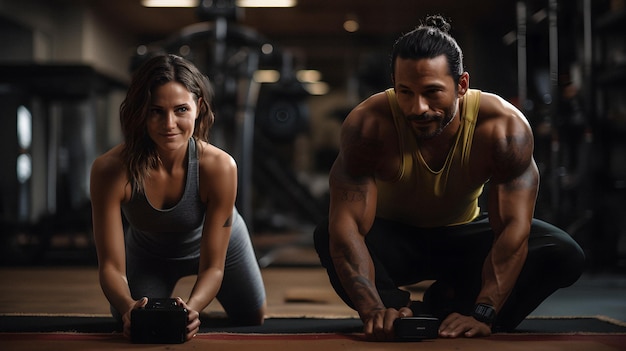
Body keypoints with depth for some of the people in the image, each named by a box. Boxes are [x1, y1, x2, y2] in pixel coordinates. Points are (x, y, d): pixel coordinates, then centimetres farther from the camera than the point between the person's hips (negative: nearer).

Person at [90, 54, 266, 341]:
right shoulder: (110, 170, -40)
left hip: (218, 243, 1)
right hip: (148, 254, 0)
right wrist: (128, 306, -55)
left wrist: (192, 307, -55)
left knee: (252, 321, 20)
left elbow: (213, 266, -34)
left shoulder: (219, 167, -40)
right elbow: (111, 265, -34)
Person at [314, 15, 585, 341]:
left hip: (462, 237, 2)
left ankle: (447, 303, -8)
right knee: (327, 235, -33)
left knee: (565, 255, -22)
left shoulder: (505, 127, -28)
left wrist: (483, 315, -43)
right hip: (392, 238, -2)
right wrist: (373, 309, -50)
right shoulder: (367, 125, -30)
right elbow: (347, 223, -36)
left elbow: (513, 227, -32)